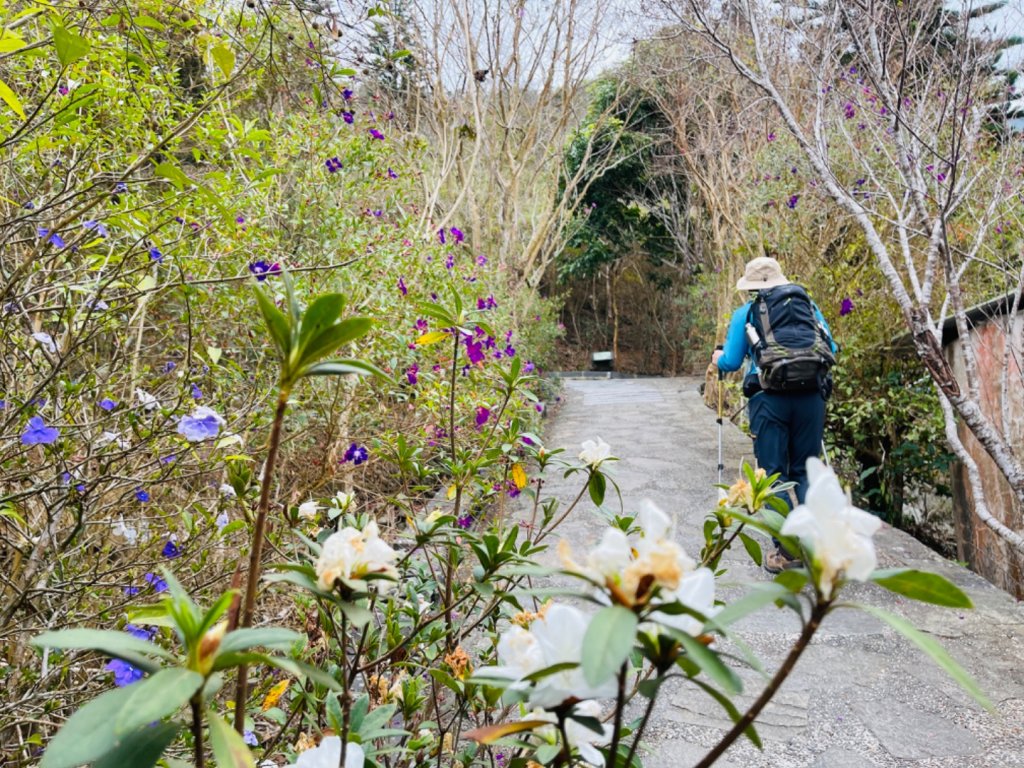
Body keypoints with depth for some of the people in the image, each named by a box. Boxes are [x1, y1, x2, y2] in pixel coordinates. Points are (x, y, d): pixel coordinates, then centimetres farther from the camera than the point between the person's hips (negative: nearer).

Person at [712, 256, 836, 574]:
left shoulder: (745, 313, 5)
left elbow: (731, 362, 4)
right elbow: (830, 350, 15)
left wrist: (717, 358, 26)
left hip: (769, 399, -3)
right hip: (810, 396, 3)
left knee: (773, 474, 4)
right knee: (806, 470, 13)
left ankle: (786, 550, 3)